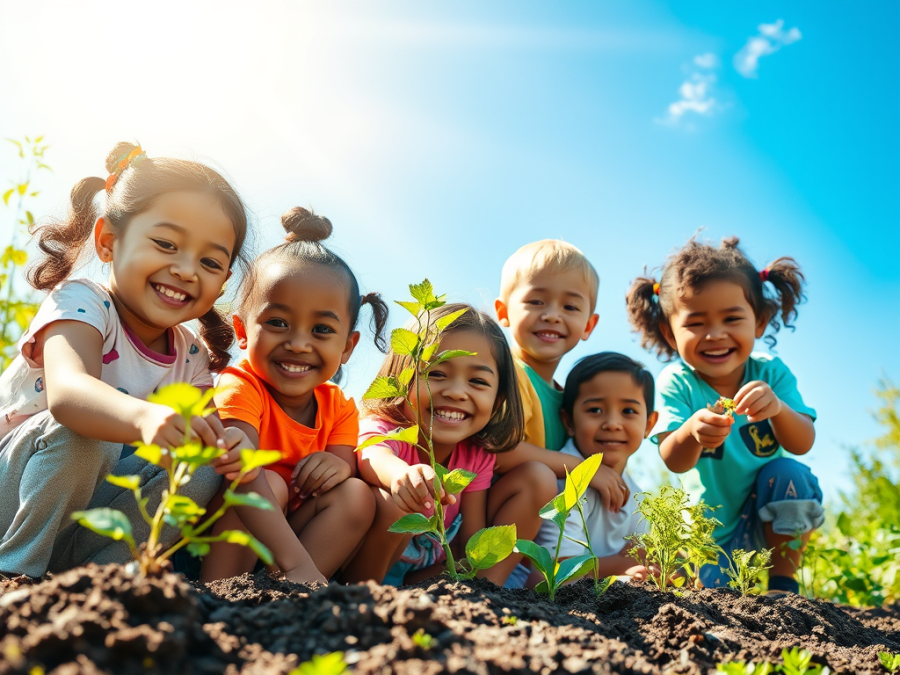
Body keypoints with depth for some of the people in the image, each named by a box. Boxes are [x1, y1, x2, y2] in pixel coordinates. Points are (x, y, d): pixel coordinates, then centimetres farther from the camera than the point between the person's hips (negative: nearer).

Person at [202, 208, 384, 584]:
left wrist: (340, 465, -34)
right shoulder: (239, 388, -23)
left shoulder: (339, 408, -2)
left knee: (357, 495, -15)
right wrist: (298, 565, -49)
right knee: (272, 483, -29)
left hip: (292, 527, 5)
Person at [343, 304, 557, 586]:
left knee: (538, 478, -7)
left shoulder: (478, 454, -10)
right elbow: (372, 456, -52)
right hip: (372, 567, -4)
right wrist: (401, 473, -76)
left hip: (441, 567, 5)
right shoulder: (382, 428, -25)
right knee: (391, 501, -40)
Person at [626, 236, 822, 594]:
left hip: (768, 519, 2)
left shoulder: (771, 373, -11)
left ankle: (784, 582, -9)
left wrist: (778, 408, -46)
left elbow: (802, 444, -22)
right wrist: (692, 432, -53)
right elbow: (674, 461, -28)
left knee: (790, 473, -26)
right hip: (709, 530, -1)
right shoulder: (676, 382, -16)